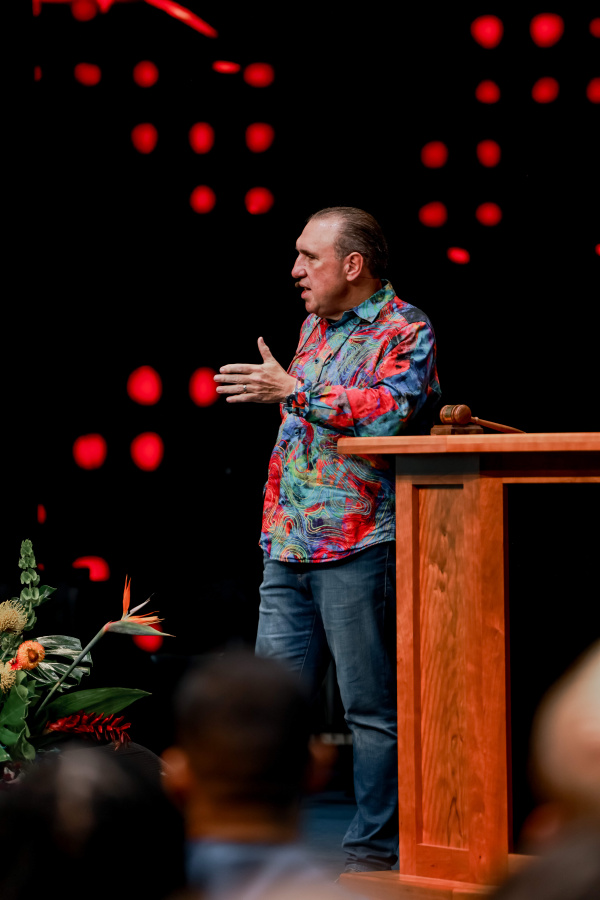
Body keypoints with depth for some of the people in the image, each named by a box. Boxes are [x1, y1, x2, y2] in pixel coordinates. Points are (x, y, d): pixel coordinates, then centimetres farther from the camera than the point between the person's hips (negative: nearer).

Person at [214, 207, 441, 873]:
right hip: (289, 548, 8)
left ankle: (374, 846, 6)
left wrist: (293, 389, -23)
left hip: (358, 548, -8)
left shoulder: (406, 330, -6)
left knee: (371, 705, -1)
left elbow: (391, 410, -24)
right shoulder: (315, 325, 19)